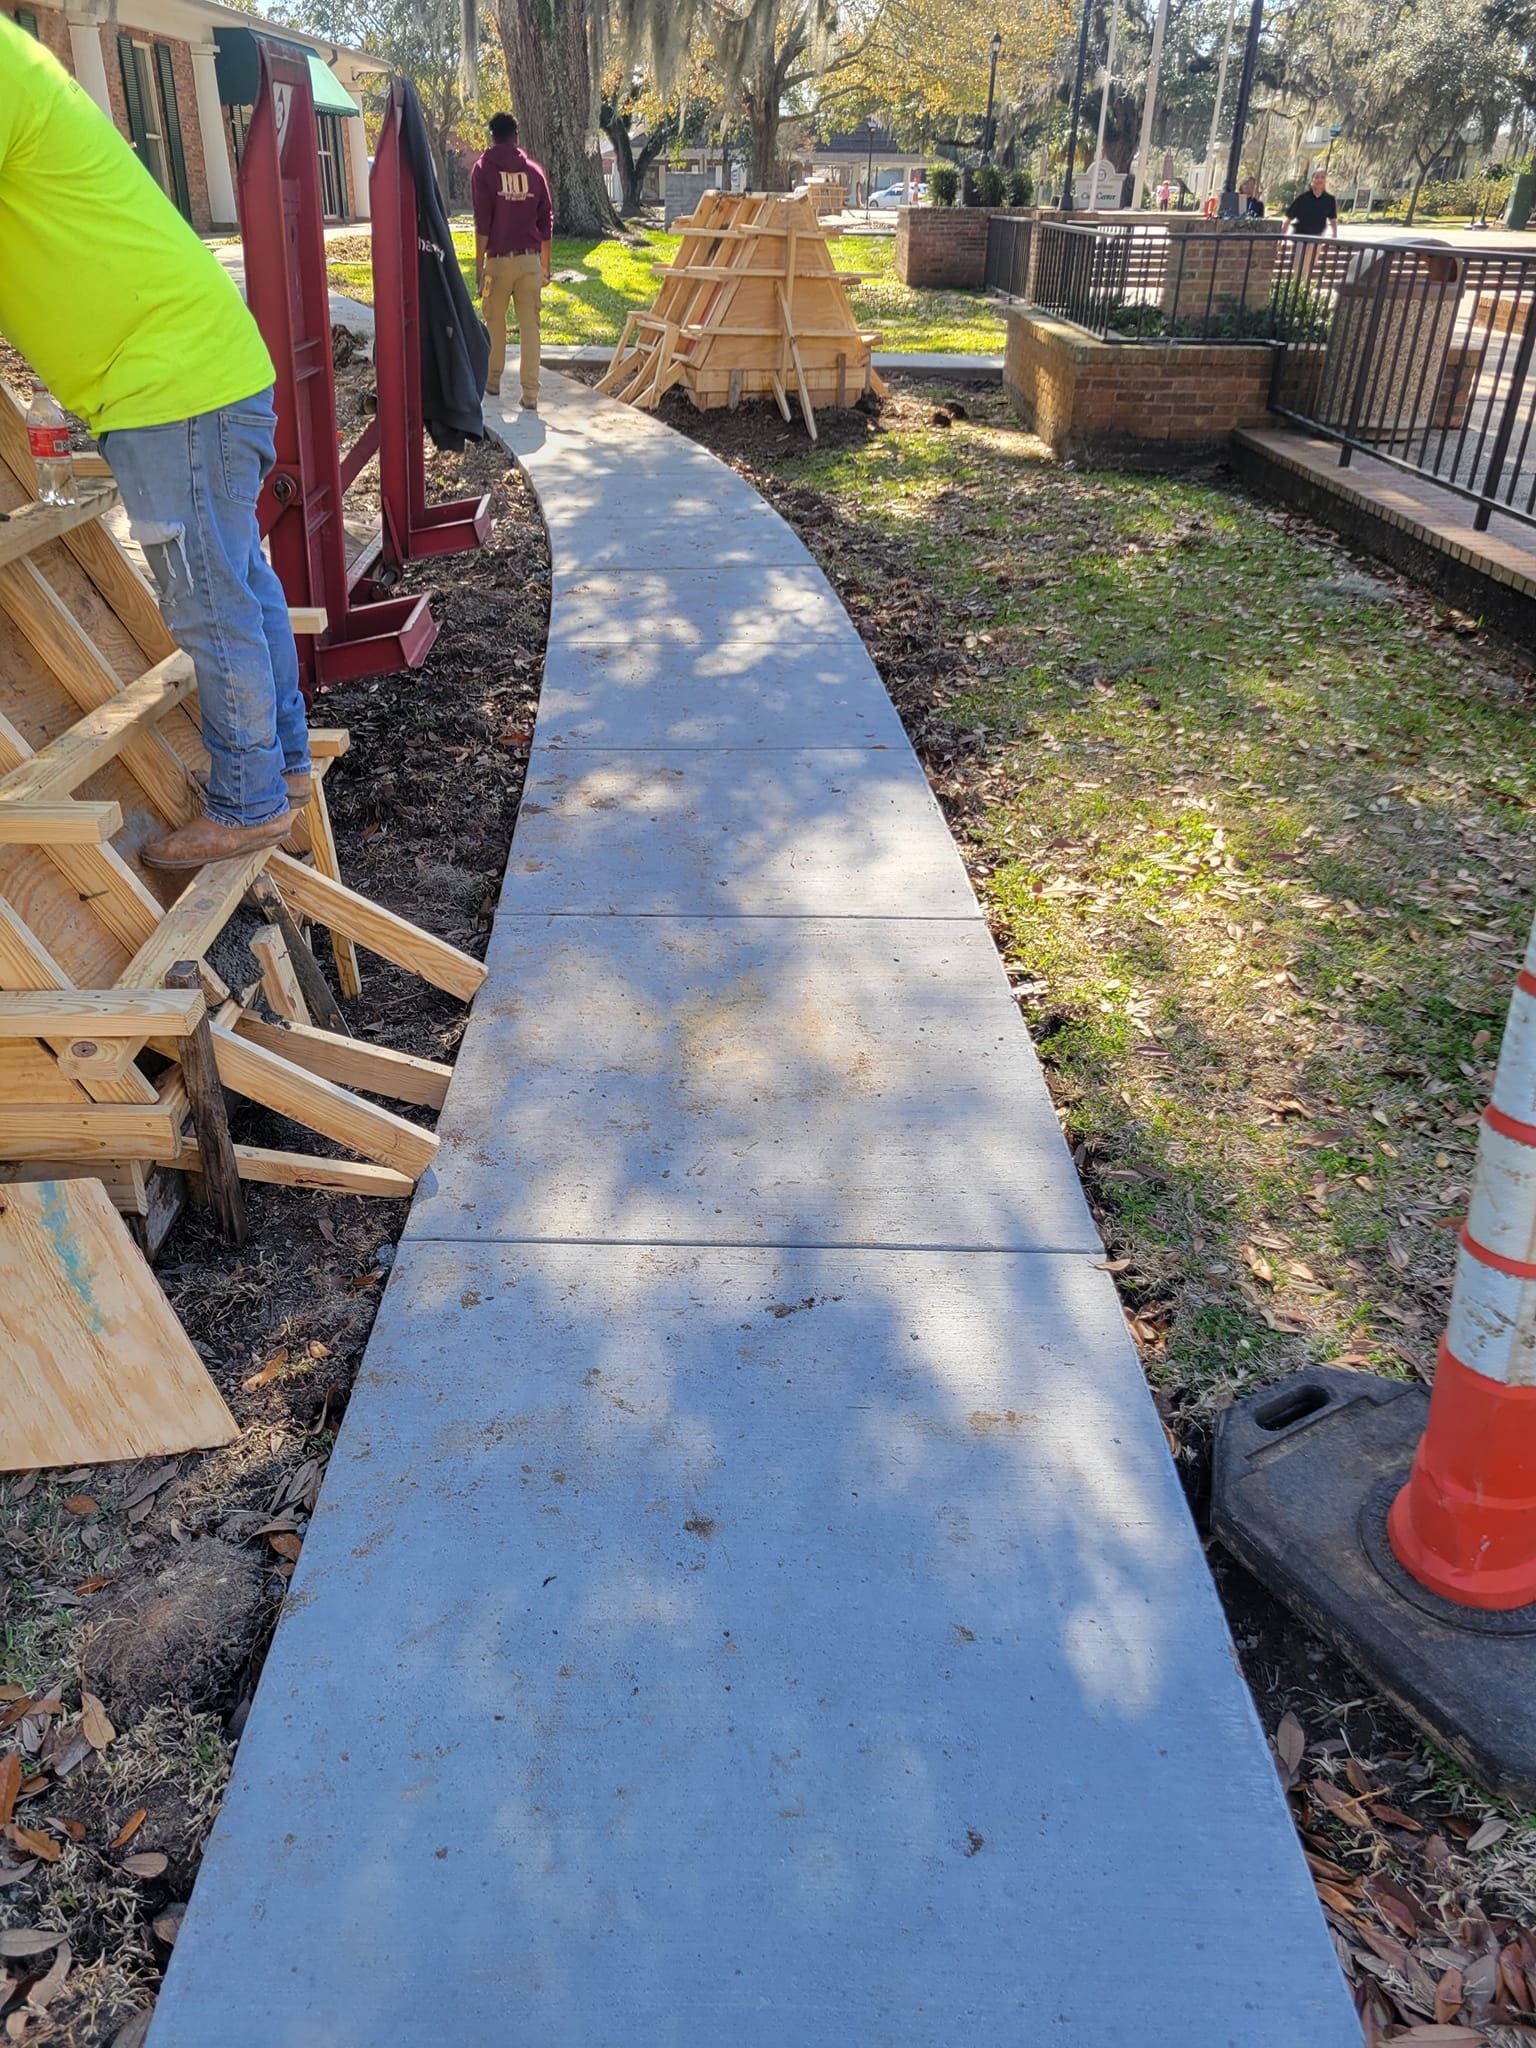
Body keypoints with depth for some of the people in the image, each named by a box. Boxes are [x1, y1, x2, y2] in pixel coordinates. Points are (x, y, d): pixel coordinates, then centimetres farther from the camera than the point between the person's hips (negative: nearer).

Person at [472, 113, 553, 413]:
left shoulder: (484, 168, -1)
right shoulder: (534, 169, 7)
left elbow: (482, 222, -8)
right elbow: (546, 222, 7)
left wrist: (478, 264, -4)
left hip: (499, 259, -2)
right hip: (530, 259, 2)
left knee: (495, 322, 15)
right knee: (530, 326, 0)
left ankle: (493, 381, 26)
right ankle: (530, 395, -7)